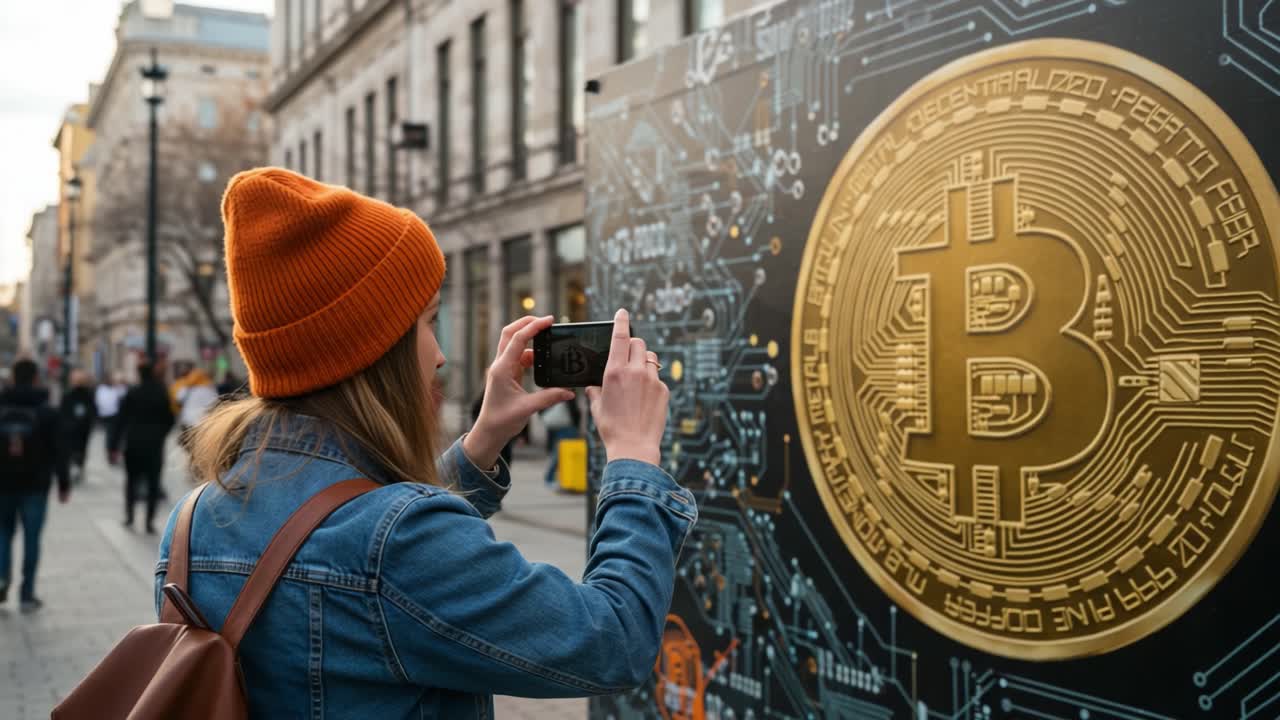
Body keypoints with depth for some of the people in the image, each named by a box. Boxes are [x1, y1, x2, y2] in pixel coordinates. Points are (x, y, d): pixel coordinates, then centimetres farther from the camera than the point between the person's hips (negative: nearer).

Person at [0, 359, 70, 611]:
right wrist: (64, 484, 1)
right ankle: (27, 595, 6)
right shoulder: (46, 411, -5)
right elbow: (57, 451, -6)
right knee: (31, 538, 4)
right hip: (35, 485, -2)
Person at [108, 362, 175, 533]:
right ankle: (150, 521, -2)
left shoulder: (132, 394, -6)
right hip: (154, 446, 1)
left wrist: (114, 447, -3)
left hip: (133, 444, -1)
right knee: (153, 483, 4)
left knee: (132, 480, 15)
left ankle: (129, 516, 13)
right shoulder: (162, 394, -1)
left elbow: (121, 421, -6)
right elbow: (169, 420, 3)